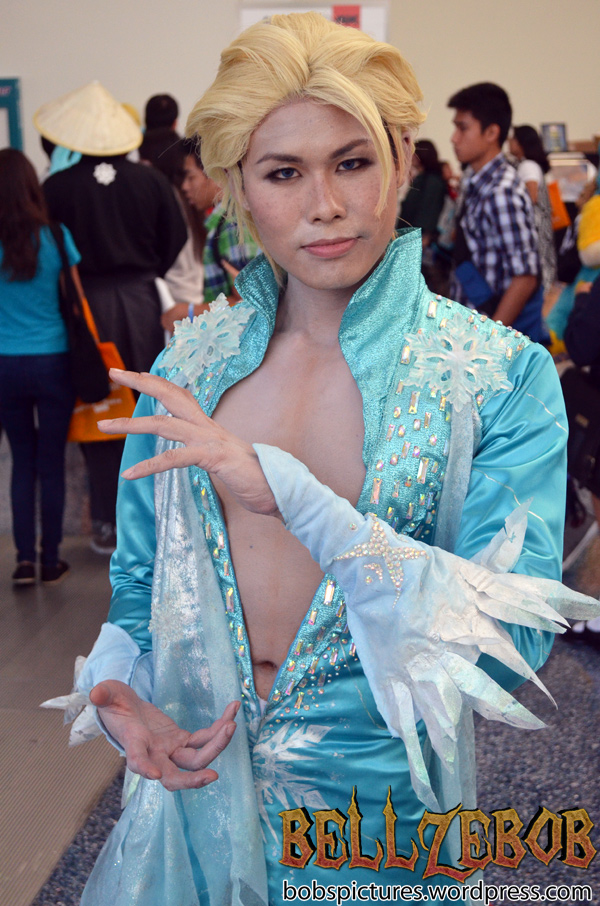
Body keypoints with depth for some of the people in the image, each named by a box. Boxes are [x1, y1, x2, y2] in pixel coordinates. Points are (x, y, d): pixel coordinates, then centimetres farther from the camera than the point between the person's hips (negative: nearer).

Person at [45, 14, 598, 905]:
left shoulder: (506, 375, -15)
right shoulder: (189, 365, -4)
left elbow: (509, 644, -24)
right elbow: (142, 577, 7)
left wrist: (292, 493, -33)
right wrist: (122, 698, -12)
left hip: (381, 810, -2)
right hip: (193, 783, 3)